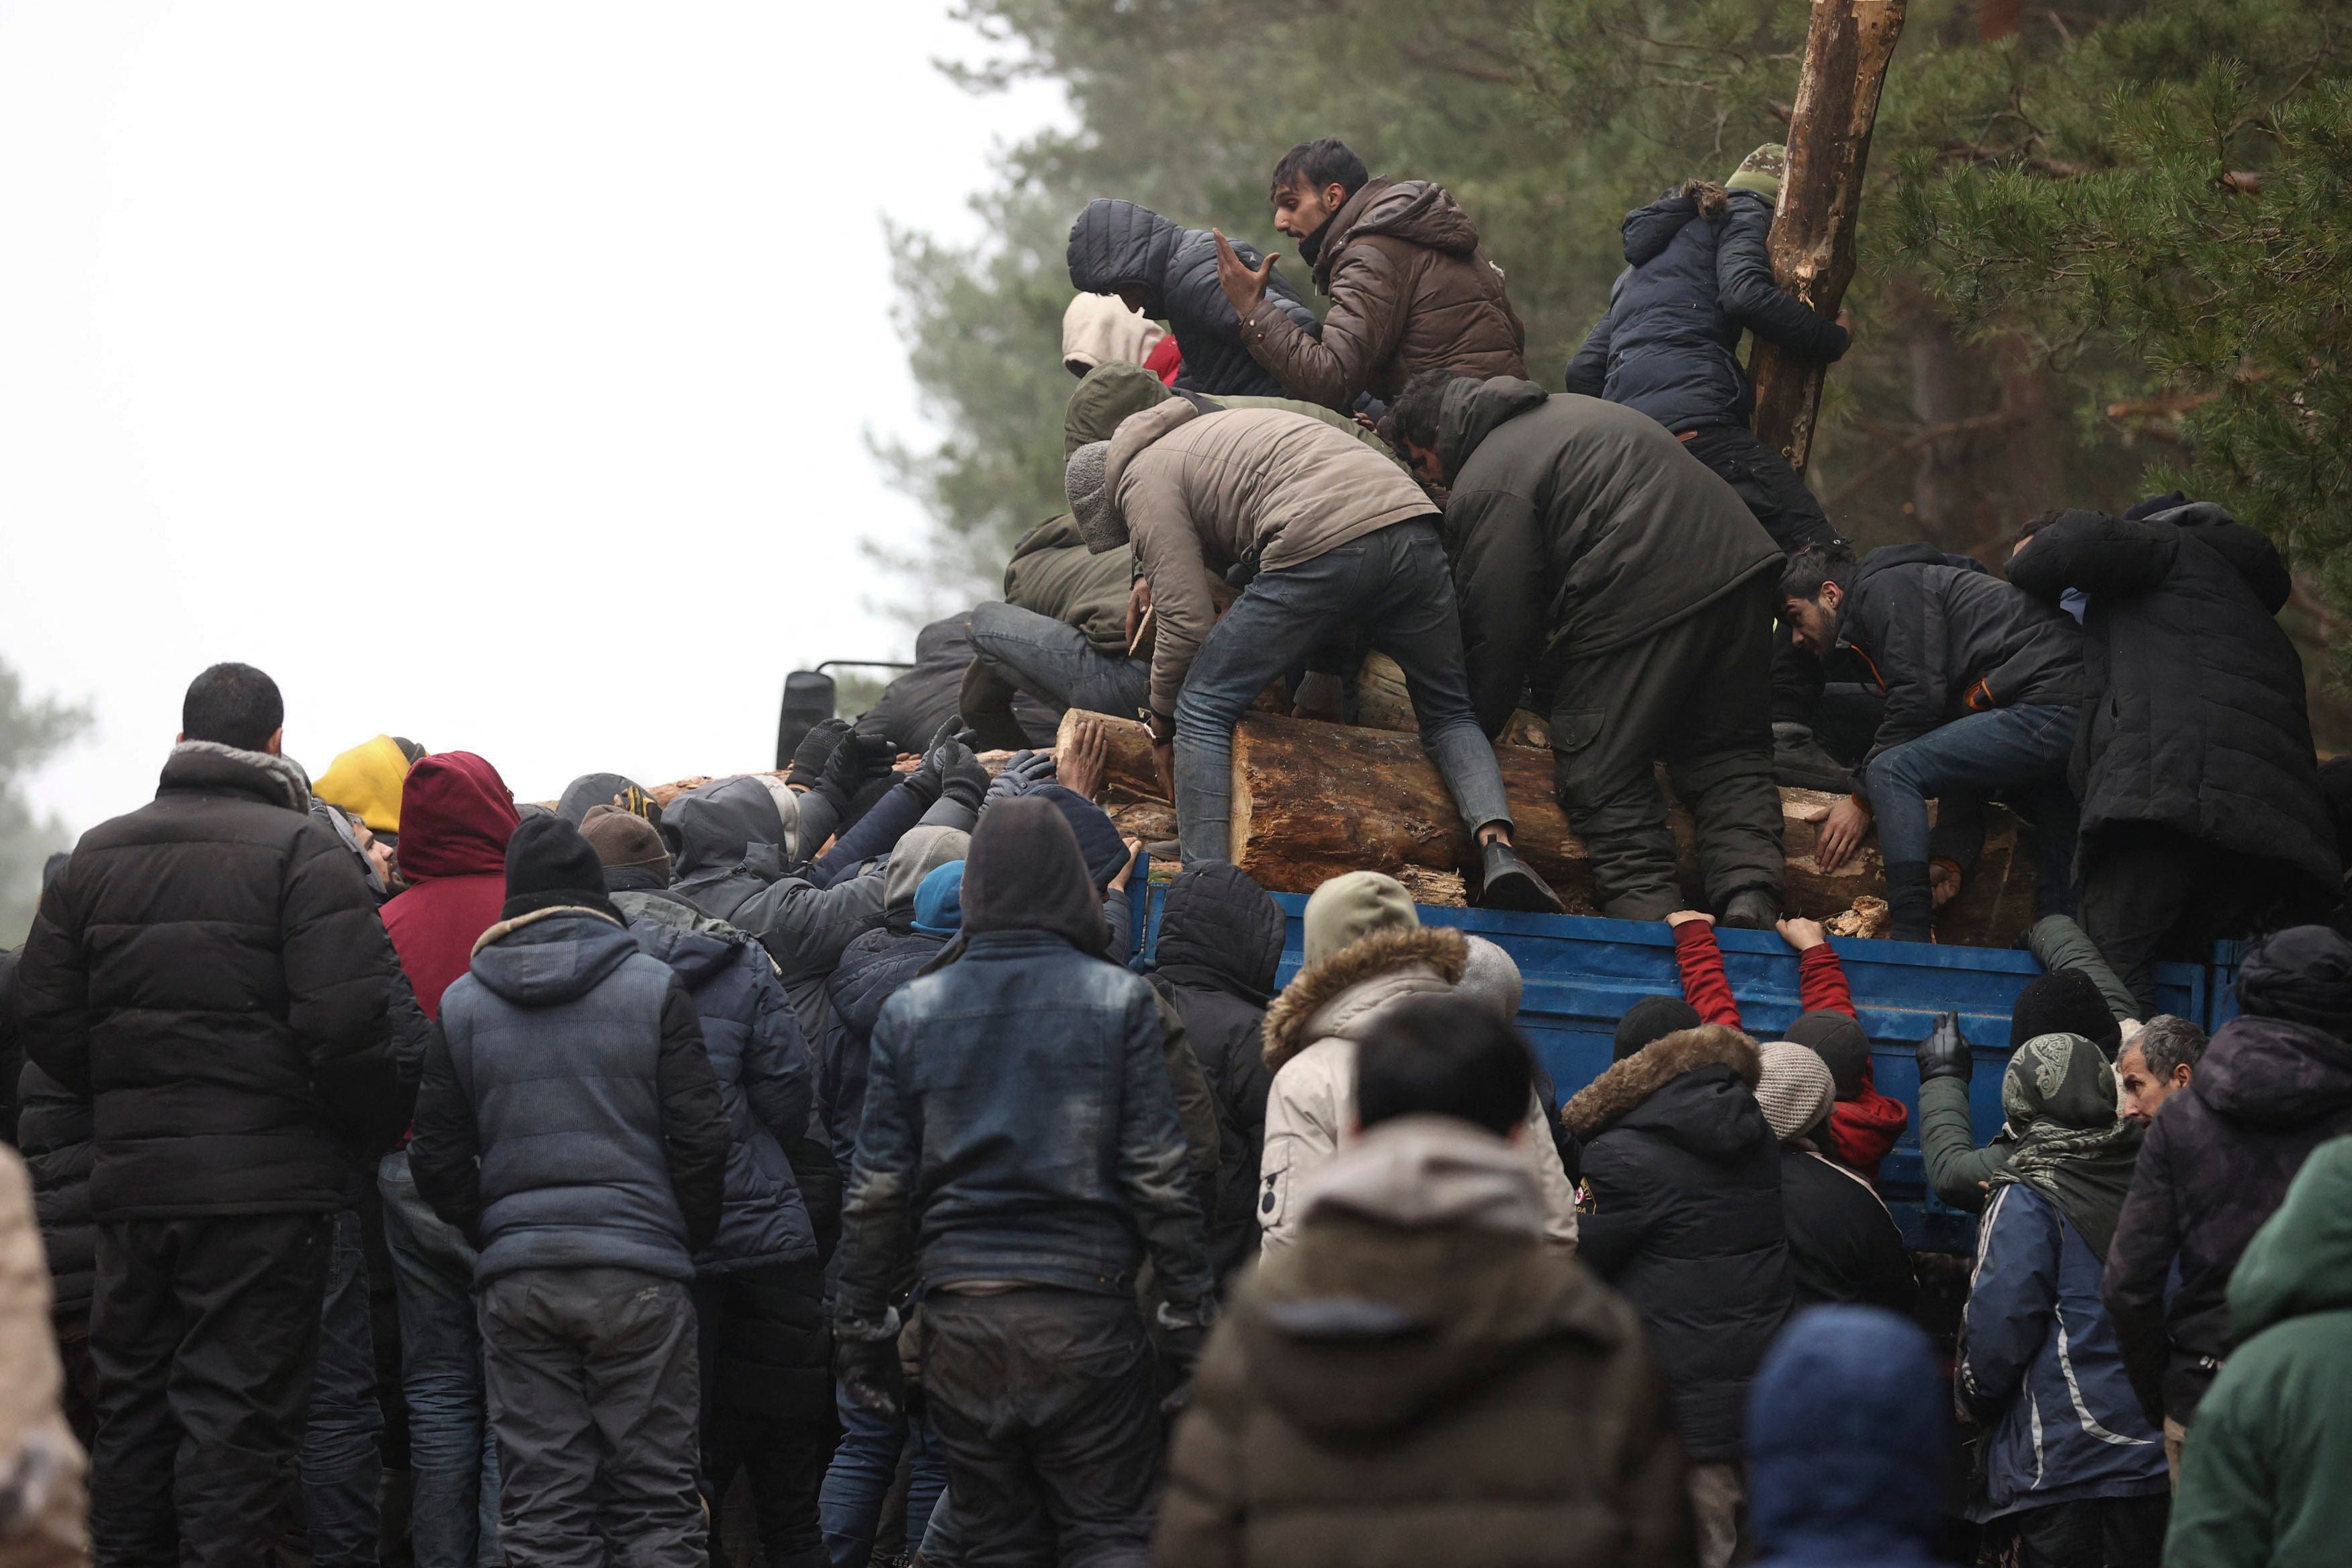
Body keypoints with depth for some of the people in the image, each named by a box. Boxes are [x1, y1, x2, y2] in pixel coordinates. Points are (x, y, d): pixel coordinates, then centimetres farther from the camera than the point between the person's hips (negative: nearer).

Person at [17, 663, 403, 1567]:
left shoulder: (98, 855, 9)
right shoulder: (301, 851, -9)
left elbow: (46, 1019, 8)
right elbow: (347, 1022, -18)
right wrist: (371, 1133, -3)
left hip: (130, 1178, 5)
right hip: (266, 1180, -5)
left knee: (133, 1402, 15)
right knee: (237, 1408, -3)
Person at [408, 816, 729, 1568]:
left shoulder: (462, 1002, 7)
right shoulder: (655, 987, -1)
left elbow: (438, 1159, 7)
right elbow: (699, 1139, -4)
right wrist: (689, 1240, 10)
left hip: (517, 1279, 2)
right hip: (639, 1275, -2)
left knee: (541, 1505, 4)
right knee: (655, 1492, 2)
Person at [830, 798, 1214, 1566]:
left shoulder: (910, 1011, 4)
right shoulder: (1119, 1000, -3)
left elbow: (879, 1187, 4)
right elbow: (1157, 1176, -5)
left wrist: (860, 1322, 11)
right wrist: (1192, 1311, 2)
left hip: (960, 1321, 2)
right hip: (1087, 1315, -2)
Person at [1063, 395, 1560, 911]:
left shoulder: (1144, 481, 10)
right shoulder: (1195, 436, 36)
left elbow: (1186, 624, 4)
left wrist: (1162, 726, 16)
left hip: (1321, 547, -8)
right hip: (1409, 519, 8)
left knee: (1203, 708, 5)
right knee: (1448, 715, 23)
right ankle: (1496, 844, -2)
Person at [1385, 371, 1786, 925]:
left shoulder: (1485, 487, -2)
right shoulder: (1564, 411, 27)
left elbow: (1499, 628, -3)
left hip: (1638, 602, -8)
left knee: (1603, 775, 1)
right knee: (1726, 753, 17)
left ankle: (1645, 912, -11)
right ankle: (1749, 889, -2)